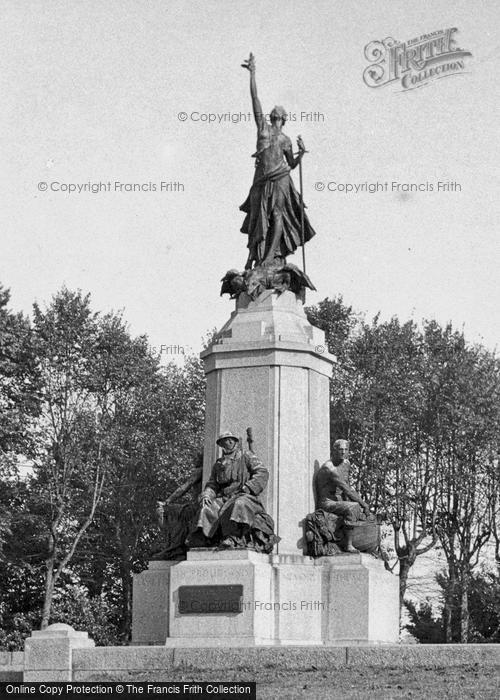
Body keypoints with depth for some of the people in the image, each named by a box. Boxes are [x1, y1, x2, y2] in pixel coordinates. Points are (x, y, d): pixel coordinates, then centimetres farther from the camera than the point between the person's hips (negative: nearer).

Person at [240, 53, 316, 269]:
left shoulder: (285, 140, 16)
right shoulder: (263, 126, 11)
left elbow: (292, 164, 20)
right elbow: (255, 98, 6)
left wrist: (301, 152, 2)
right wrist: (252, 74, 1)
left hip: (280, 179, 1)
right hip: (262, 179, 0)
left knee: (277, 215, -12)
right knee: (257, 217, 2)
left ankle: (271, 255, -17)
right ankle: (252, 257, 9)